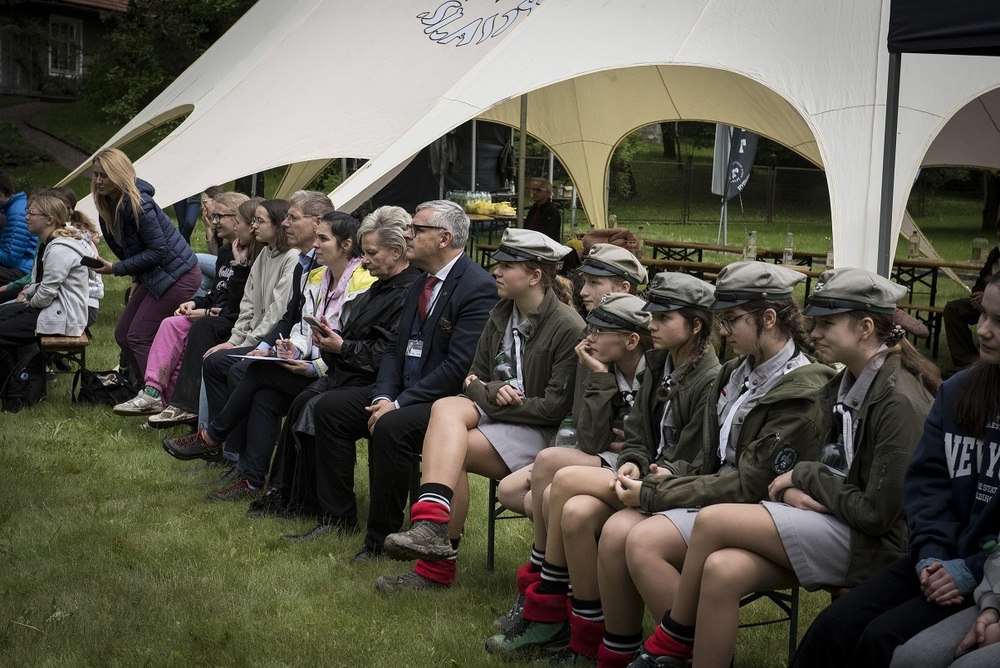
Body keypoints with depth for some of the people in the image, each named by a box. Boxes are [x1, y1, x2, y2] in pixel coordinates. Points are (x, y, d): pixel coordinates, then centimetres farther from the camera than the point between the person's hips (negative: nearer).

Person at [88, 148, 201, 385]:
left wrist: (116, 269, -20)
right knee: (123, 334, 11)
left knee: (139, 338, -10)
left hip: (178, 276, -10)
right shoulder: (109, 205, 5)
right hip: (153, 277, 10)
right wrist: (136, 279, 10)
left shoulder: (138, 205, -23)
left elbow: (158, 250, -23)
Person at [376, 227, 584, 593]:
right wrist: (491, 391, -10)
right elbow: (476, 377, 16)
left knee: (444, 452, -26)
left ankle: (437, 566, -21)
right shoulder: (500, 315, 11)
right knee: (446, 408, -28)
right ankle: (432, 529, -40)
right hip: (493, 411, 6)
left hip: (537, 430, -6)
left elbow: (557, 406, -14)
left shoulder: (569, 328, -12)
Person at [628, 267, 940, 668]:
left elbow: (877, 513, -18)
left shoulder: (899, 401, -16)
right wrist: (795, 492, -8)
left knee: (711, 521, -17)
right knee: (722, 570, -20)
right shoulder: (843, 387, 11)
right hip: (835, 525, 8)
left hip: (875, 544, -8)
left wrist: (804, 476, -9)